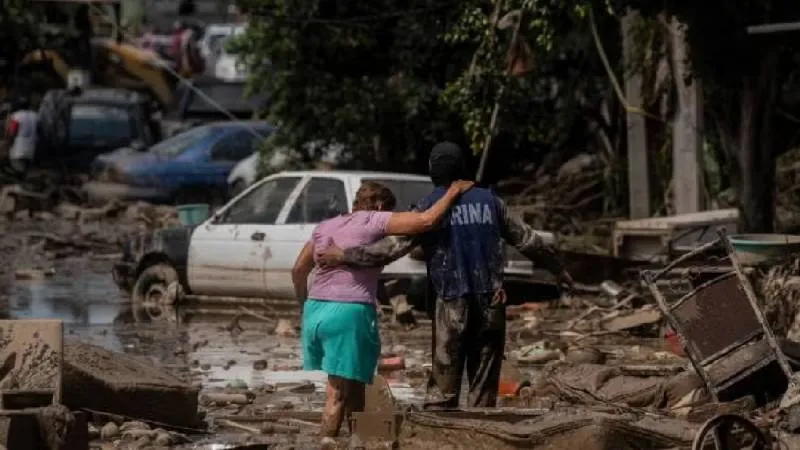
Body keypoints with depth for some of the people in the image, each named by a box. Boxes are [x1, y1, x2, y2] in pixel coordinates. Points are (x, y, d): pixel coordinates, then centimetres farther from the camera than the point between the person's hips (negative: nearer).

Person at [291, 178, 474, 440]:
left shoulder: (325, 227, 20)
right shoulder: (374, 221, 0)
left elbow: (299, 270, 23)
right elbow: (426, 221, -10)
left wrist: (304, 304, 36)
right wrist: (453, 192, 3)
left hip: (315, 310, 7)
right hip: (349, 312, -7)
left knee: (354, 386, 17)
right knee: (339, 394, -5)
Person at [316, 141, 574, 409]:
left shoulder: (430, 206, -1)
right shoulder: (489, 201, 10)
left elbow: (395, 246, -11)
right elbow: (526, 239, 17)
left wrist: (345, 256, -8)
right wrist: (557, 268, 31)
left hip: (452, 303, -3)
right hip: (490, 302, 3)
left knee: (443, 387, 0)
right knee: (484, 383, 7)